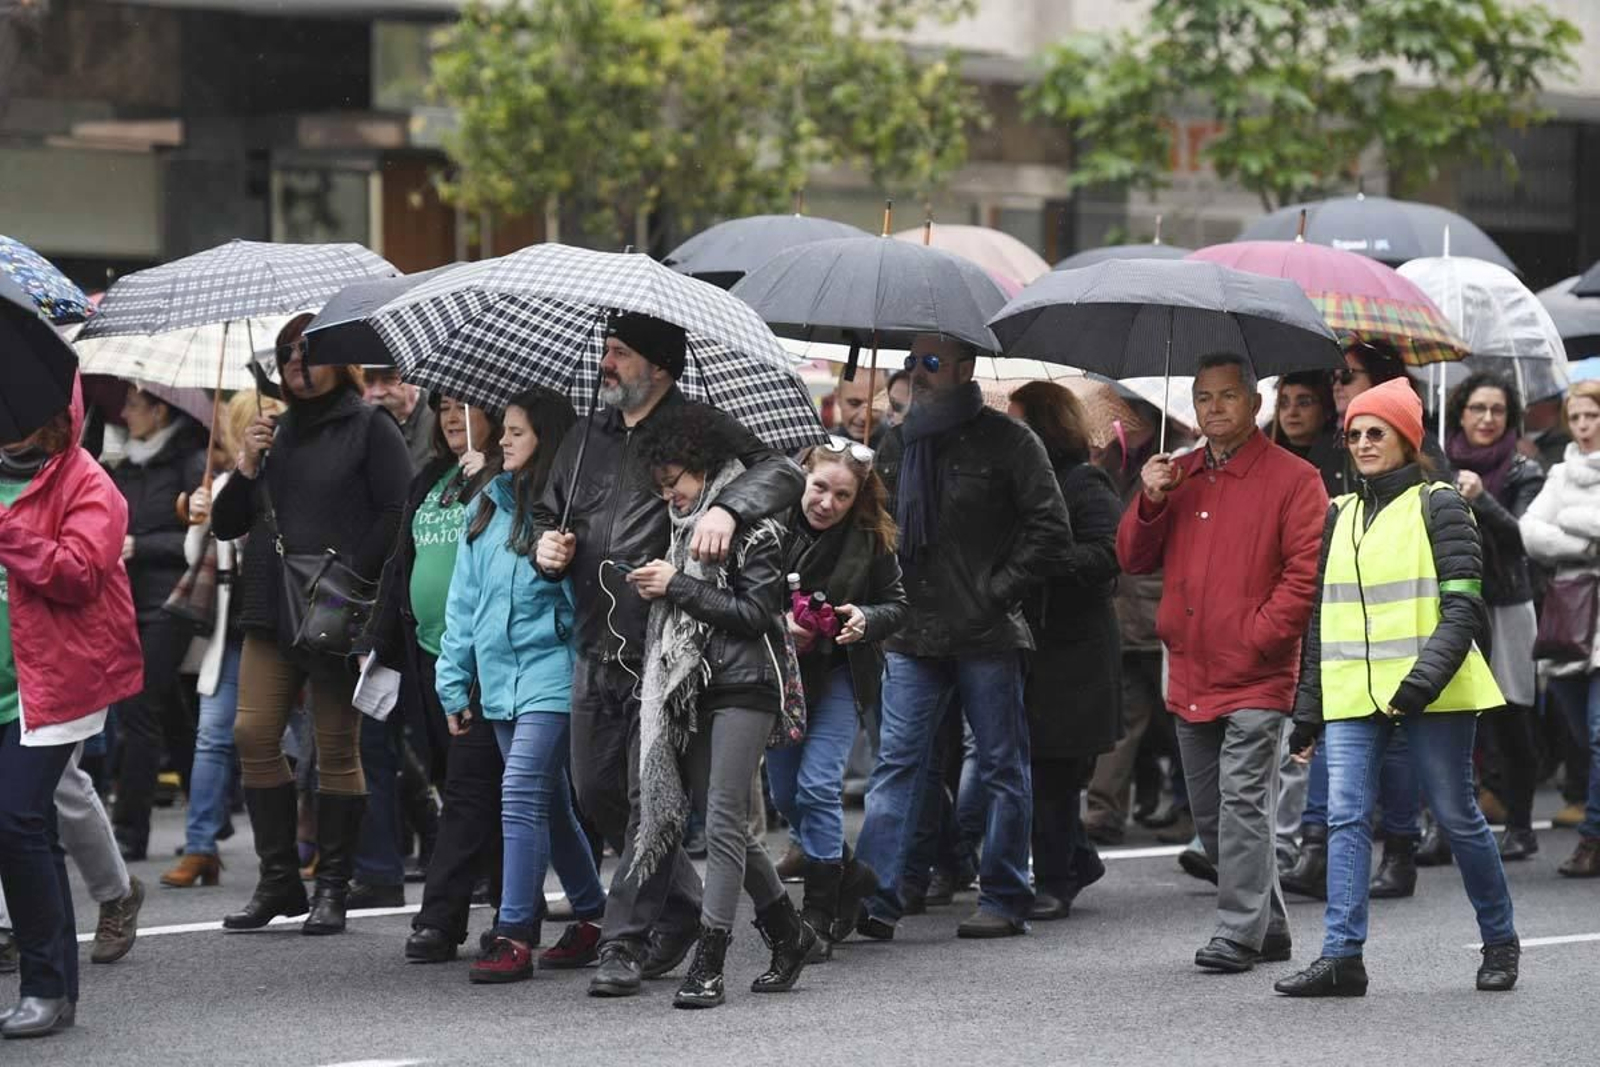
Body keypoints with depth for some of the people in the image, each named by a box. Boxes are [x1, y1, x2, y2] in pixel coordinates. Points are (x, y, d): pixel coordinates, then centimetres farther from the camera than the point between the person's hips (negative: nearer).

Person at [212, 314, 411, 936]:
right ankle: (278, 880, 6)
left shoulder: (368, 427, 2)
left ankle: (332, 889, 4)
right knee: (254, 734, -3)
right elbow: (226, 525, 17)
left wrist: (350, 576, -15)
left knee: (337, 749, -2)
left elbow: (395, 512, -6)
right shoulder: (275, 432, 18)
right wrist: (246, 470, 0)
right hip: (272, 609, 5)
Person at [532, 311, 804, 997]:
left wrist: (727, 508, -32)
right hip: (597, 650, 7)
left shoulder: (697, 428, -4)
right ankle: (682, 908, 28)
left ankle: (627, 941, -2)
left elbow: (780, 472, -14)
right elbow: (549, 513, 28)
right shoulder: (585, 439, 16)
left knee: (648, 799, -7)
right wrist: (546, 547, 5)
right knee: (595, 794, 11)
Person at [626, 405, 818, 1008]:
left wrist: (679, 586, -12)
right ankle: (787, 932, 23)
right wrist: (656, 589, 3)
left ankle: (708, 965, -12)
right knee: (727, 826, 9)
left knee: (722, 822, -11)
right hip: (695, 687, 8)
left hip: (744, 686, -8)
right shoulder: (690, 524, 17)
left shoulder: (752, 526, -7)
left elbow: (755, 611, -14)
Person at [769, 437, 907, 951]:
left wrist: (865, 620, -19)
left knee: (818, 787, -12)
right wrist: (776, 623, -24)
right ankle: (849, 874, 33)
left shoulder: (871, 540, -9)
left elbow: (897, 605, 1)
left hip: (841, 676, -2)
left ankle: (819, 910, -3)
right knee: (784, 794, 10)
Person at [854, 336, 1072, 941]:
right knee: (897, 761, -2)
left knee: (1001, 766, 5)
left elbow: (1051, 528, -7)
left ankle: (1004, 900, 11)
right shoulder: (898, 446, 13)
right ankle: (874, 899, -7)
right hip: (913, 635, 5)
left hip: (986, 635, -5)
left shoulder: (1006, 442, -4)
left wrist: (999, 590, -11)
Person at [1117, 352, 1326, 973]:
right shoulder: (1178, 477, 16)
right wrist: (1150, 503, -3)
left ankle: (1239, 934, -10)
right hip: (1190, 678, 7)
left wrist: (1260, 634, -15)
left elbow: (1306, 570, -9)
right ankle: (1270, 928, 21)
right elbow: (1133, 559, 14)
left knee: (1243, 804, -12)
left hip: (1256, 677, -7)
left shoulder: (1293, 479, -4)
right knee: (1209, 813, 11)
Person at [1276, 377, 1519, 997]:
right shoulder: (1340, 516, 16)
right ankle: (1342, 956, -11)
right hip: (1352, 692, 5)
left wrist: (1424, 678, -21)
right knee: (1346, 816, -7)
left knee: (1457, 816, 3)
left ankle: (1499, 941, 19)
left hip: (1429, 694, -5)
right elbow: (1322, 616, 19)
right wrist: (1307, 708, 14)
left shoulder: (1437, 506, 0)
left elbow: (1463, 606, -8)